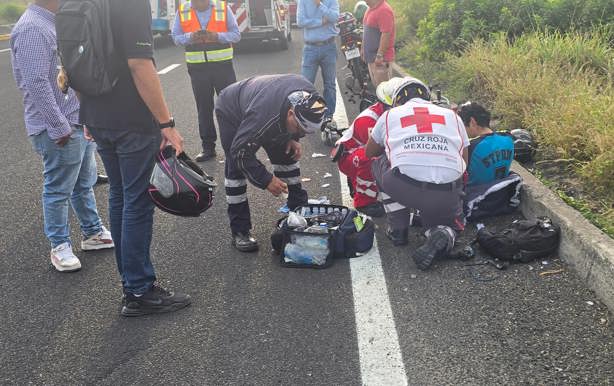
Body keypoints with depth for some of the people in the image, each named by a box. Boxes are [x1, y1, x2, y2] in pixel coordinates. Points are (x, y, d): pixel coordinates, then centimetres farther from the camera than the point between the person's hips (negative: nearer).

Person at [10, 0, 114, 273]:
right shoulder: (32, 28, -18)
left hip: (79, 121, 10)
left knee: (84, 183, 19)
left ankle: (93, 233, 33)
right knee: (58, 190, 3)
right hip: (59, 128, -10)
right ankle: (60, 247, 16)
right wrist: (60, 127, -22)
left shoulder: (54, 24, 13)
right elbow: (37, 84, -24)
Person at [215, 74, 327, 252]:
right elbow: (241, 153, -34)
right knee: (236, 169, -13)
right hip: (231, 111, -6)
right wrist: (267, 180, -33)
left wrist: (293, 138, -14)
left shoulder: (309, 96, -28)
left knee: (286, 157, 4)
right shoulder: (261, 118, -47)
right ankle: (239, 231, -6)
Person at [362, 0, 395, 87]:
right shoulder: (370, 9, 14)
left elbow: (386, 34, -23)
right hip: (371, 57, 10)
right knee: (376, 85, 16)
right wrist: (363, 48, 22)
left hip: (381, 59, -10)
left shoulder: (384, 10, -18)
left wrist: (380, 55, -25)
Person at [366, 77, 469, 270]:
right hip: (447, 197, 2)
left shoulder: (390, 115, 20)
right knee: (449, 223, 34)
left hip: (404, 188, -2)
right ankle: (442, 236, -2)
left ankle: (398, 229, 25)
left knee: (379, 164, 29)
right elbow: (464, 164, 24)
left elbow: (370, 152, 36)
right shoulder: (452, 116, 24)